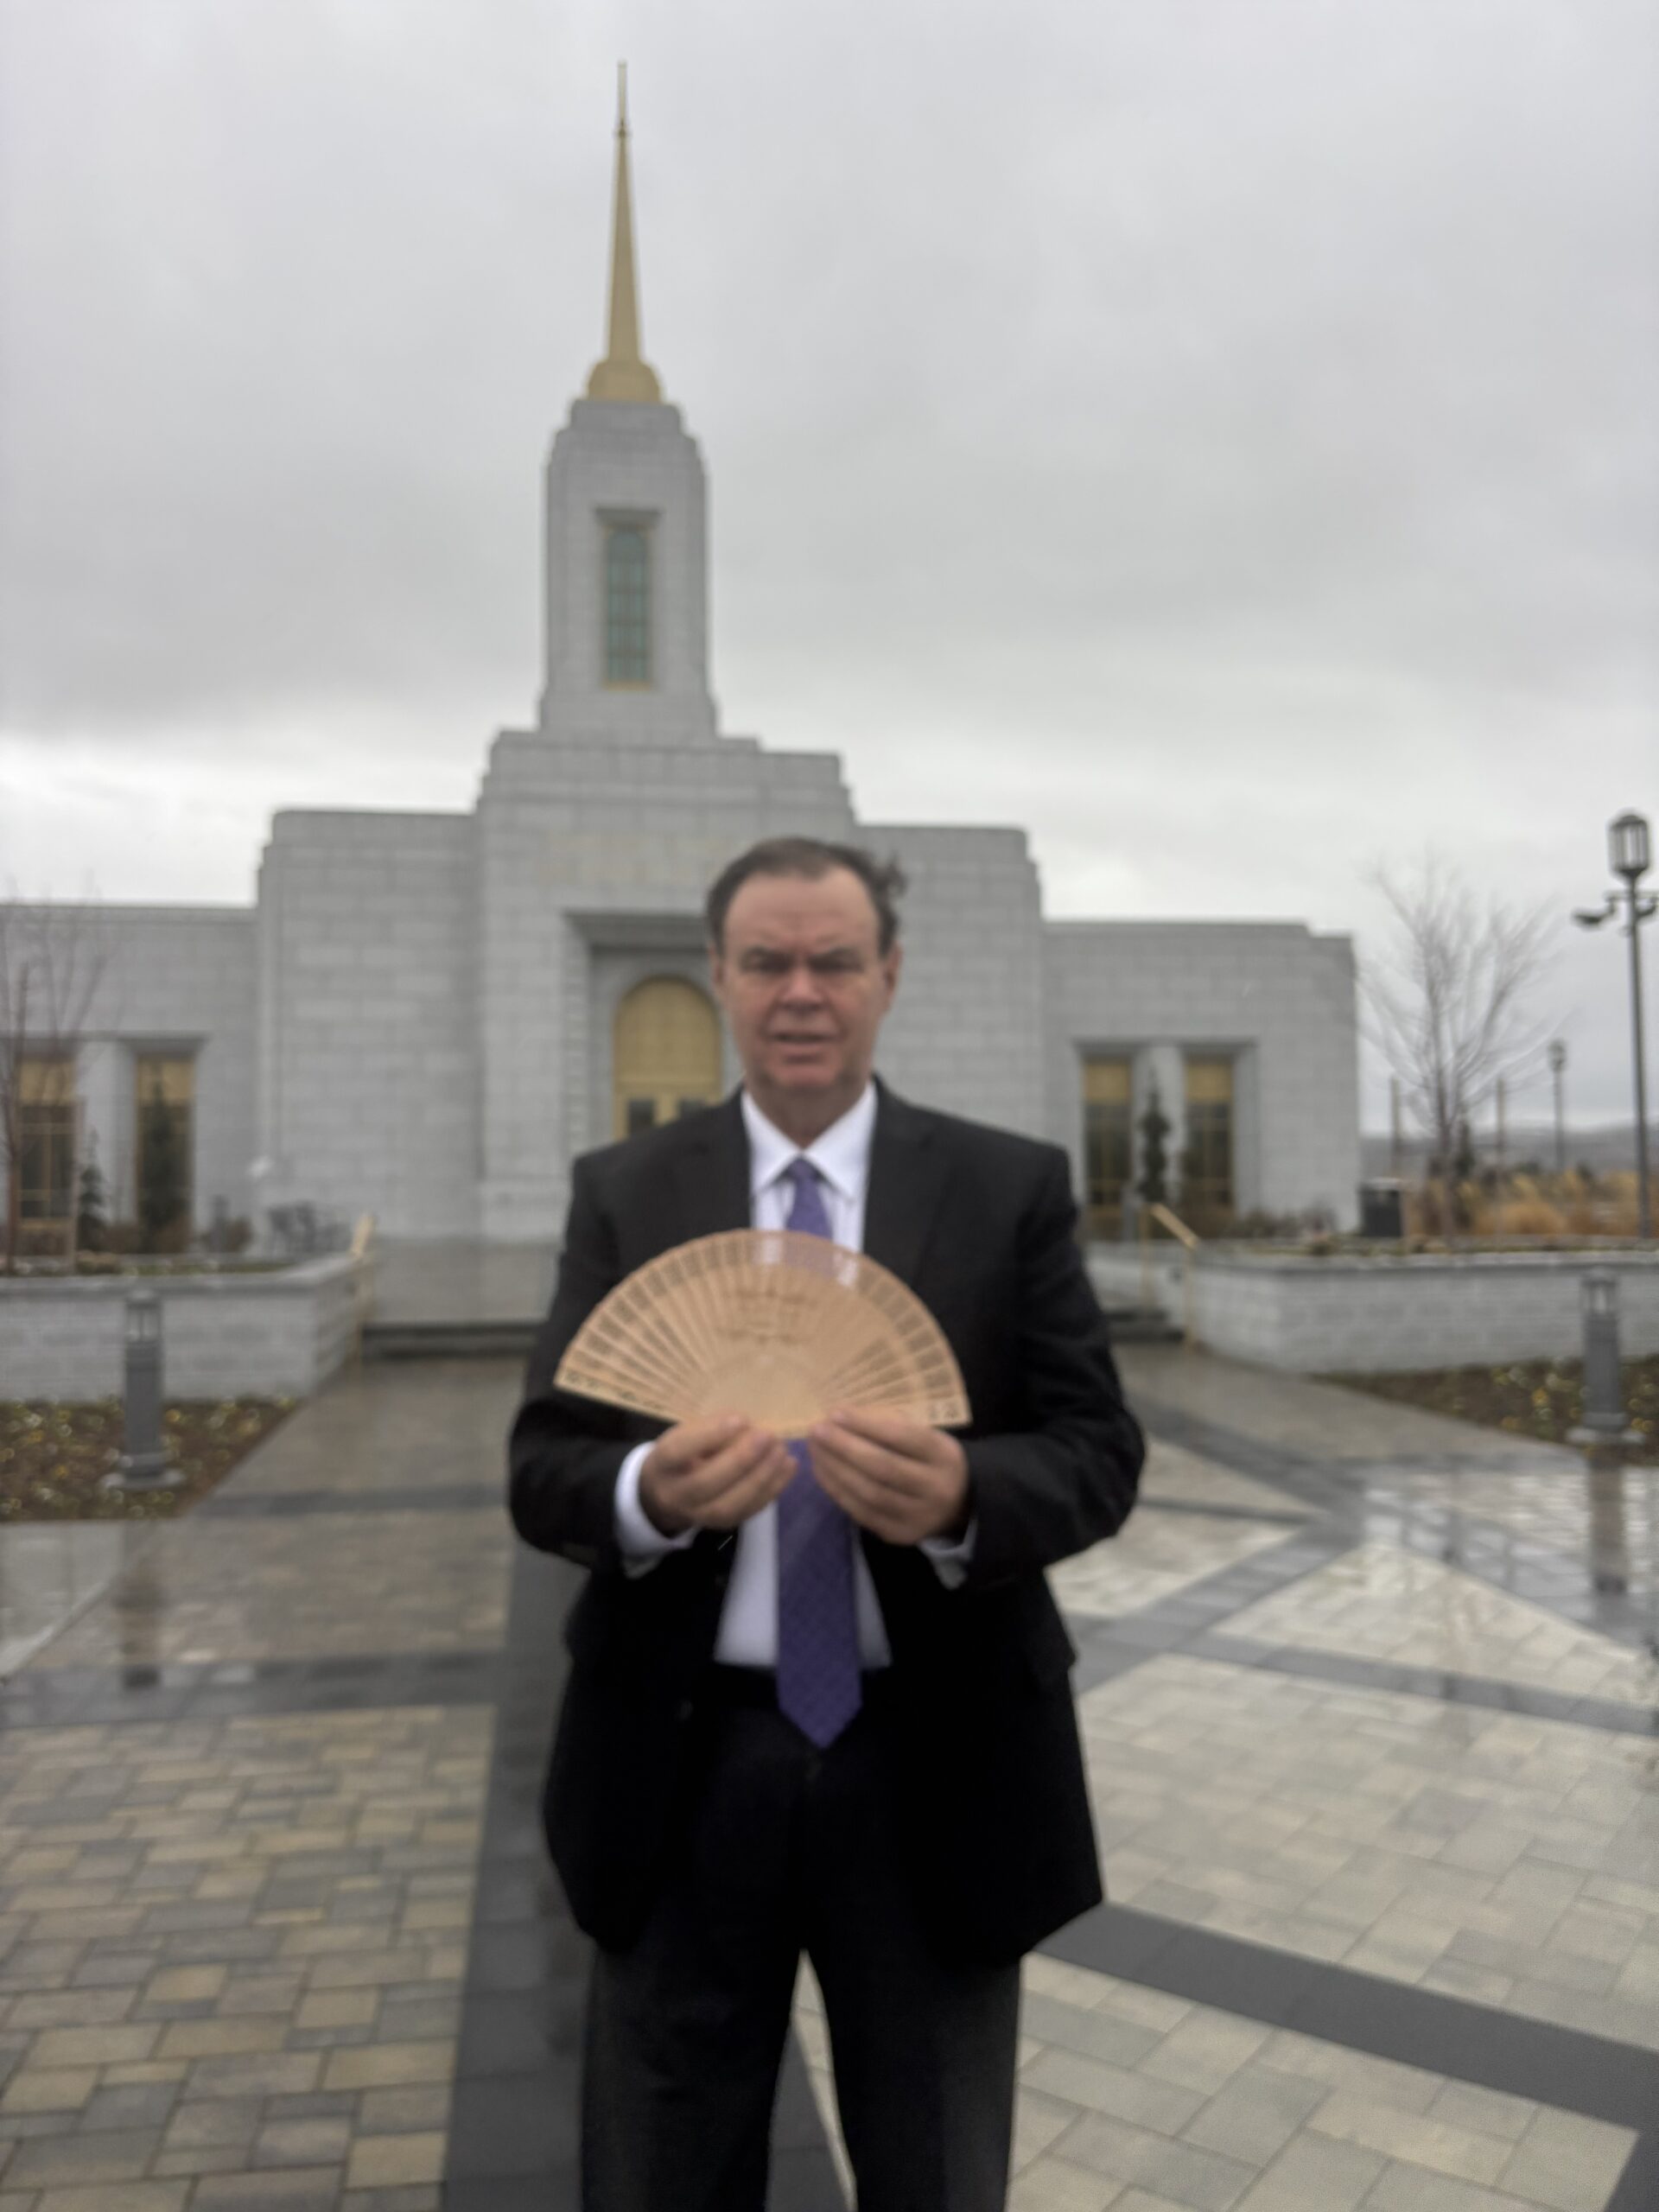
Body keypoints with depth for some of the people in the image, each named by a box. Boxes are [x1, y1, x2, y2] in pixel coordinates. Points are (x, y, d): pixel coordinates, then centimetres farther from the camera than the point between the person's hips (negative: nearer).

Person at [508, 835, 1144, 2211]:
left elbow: (1099, 1454, -6)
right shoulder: (623, 1194, 1)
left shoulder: (1013, 1188, -2)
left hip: (932, 1771, 0)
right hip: (683, 1767, 1)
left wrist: (964, 1496, -28)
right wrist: (646, 1491, -27)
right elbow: (542, 1465, -4)